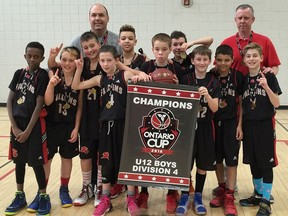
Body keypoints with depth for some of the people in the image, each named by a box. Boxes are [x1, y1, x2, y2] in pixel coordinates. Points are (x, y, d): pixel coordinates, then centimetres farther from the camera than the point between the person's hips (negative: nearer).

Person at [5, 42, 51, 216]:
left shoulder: (43, 76, -9)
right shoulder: (19, 74, 6)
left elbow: (39, 105, -12)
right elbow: (10, 100, 5)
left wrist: (28, 131, -13)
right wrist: (14, 126, -5)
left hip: (35, 125, -5)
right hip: (17, 124, 5)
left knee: (36, 162, -1)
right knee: (19, 161, 13)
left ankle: (43, 197, 16)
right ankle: (20, 196, 28)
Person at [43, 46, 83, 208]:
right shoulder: (54, 75, -9)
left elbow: (80, 107, 0)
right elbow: (48, 102, -15)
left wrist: (76, 128, -3)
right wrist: (51, 84, -31)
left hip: (69, 126, 1)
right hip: (51, 124, -1)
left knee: (67, 157, 14)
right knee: (46, 158, 6)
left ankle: (64, 190, 30)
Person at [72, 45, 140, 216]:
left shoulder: (125, 75, -4)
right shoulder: (99, 79, 9)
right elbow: (76, 86, 12)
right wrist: (79, 69, 1)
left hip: (124, 123, -4)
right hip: (107, 124, 4)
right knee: (107, 162, 11)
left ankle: (131, 199, 20)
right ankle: (105, 199, 24)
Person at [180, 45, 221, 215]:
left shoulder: (214, 82, -1)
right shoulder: (186, 79, -3)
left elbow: (215, 108, -7)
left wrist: (207, 95, -23)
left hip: (205, 127, 1)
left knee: (203, 164, 9)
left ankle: (198, 197, 24)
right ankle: (185, 197, 19)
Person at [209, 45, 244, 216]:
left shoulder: (238, 77, -6)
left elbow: (241, 102, -2)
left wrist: (240, 125, -6)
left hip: (231, 122, -2)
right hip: (214, 122, 2)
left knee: (231, 159, 1)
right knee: (217, 158, 11)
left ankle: (229, 196, 10)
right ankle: (222, 190, 28)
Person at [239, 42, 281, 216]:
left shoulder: (269, 77, -7)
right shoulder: (243, 80, 5)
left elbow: (276, 104, -11)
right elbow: (242, 105, 10)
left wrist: (266, 87, -25)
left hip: (266, 124, -4)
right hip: (249, 125, 5)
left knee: (266, 163, 2)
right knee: (253, 162, 13)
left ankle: (266, 201, 13)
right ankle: (258, 194, 30)